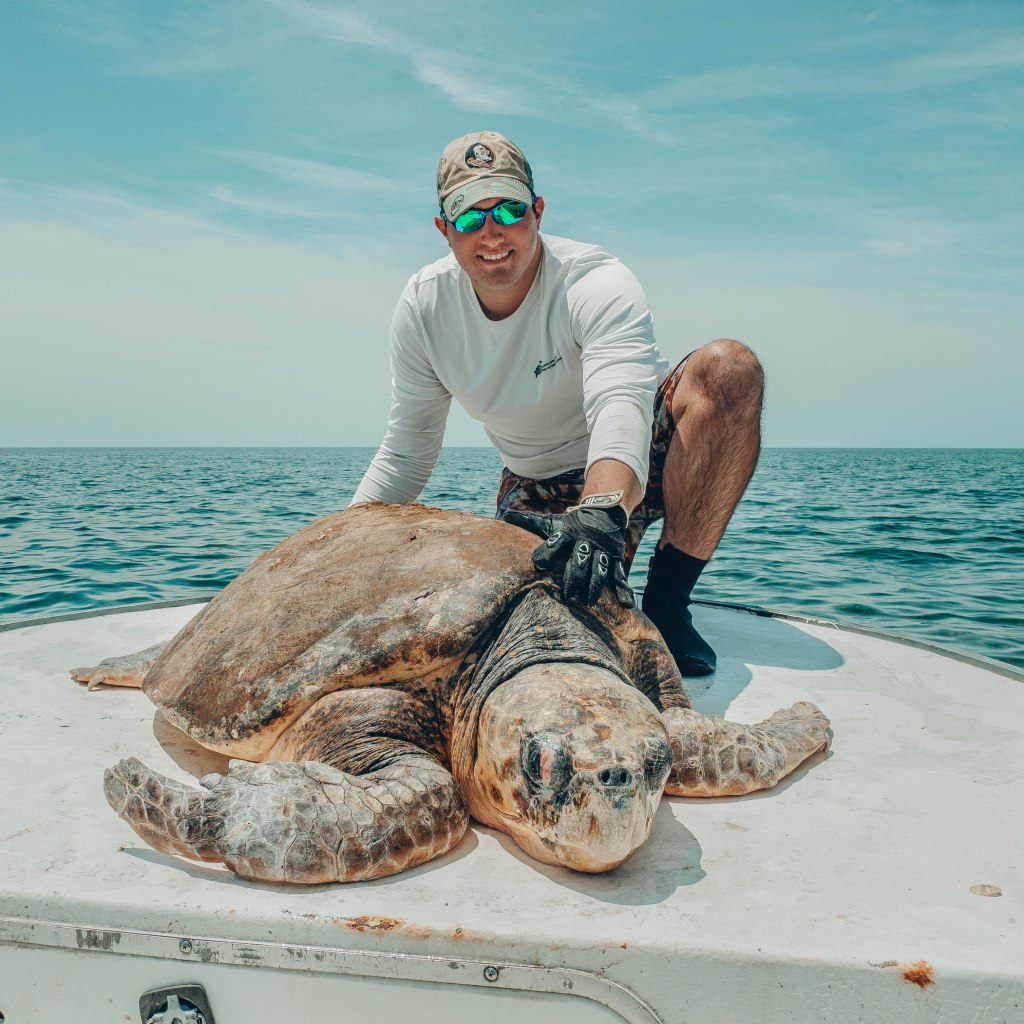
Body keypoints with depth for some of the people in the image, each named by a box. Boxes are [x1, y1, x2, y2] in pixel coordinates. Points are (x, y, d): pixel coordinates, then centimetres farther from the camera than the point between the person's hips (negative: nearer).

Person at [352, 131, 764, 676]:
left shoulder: (596, 283, -24)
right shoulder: (423, 305, -10)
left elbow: (621, 404, -44)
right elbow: (406, 453, -4)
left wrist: (602, 511, -64)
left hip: (635, 466, -3)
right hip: (540, 493, 3)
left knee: (729, 368, -32)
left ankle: (666, 601, -25)